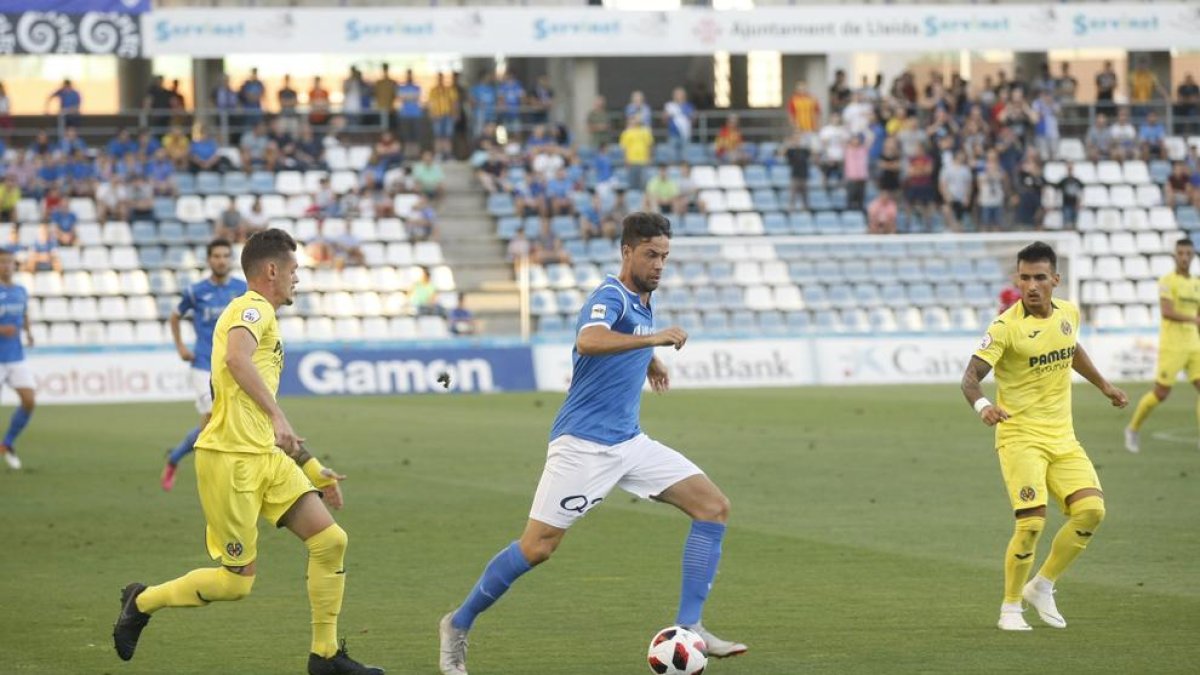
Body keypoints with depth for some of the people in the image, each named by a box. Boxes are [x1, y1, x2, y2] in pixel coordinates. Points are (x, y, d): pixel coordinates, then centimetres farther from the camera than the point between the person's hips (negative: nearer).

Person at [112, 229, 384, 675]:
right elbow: (237, 358, -31)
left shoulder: (263, 316, 23)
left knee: (330, 541, -2)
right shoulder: (253, 308, -7)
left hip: (265, 456, 9)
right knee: (237, 580, -3)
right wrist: (277, 417, -34)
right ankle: (141, 602, 18)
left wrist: (313, 469, 27)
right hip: (229, 458, -9)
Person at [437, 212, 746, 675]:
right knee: (537, 548, -9)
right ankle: (458, 626, 11)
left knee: (713, 507, -4)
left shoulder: (642, 300, 13)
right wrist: (652, 338, -42)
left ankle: (689, 629, -5)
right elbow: (588, 341, -38)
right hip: (583, 443, -8)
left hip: (628, 442, 8)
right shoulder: (610, 295, -14)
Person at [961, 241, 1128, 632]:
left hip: (1062, 438, 6)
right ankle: (1010, 609, 3)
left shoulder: (1068, 313, 5)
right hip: (1020, 437, -6)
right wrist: (982, 404, -41)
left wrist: (1104, 386, 33)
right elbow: (970, 376, -21)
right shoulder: (1006, 327, -14)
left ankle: (1042, 587, 9)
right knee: (1032, 522, -17)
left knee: (1091, 509, -10)